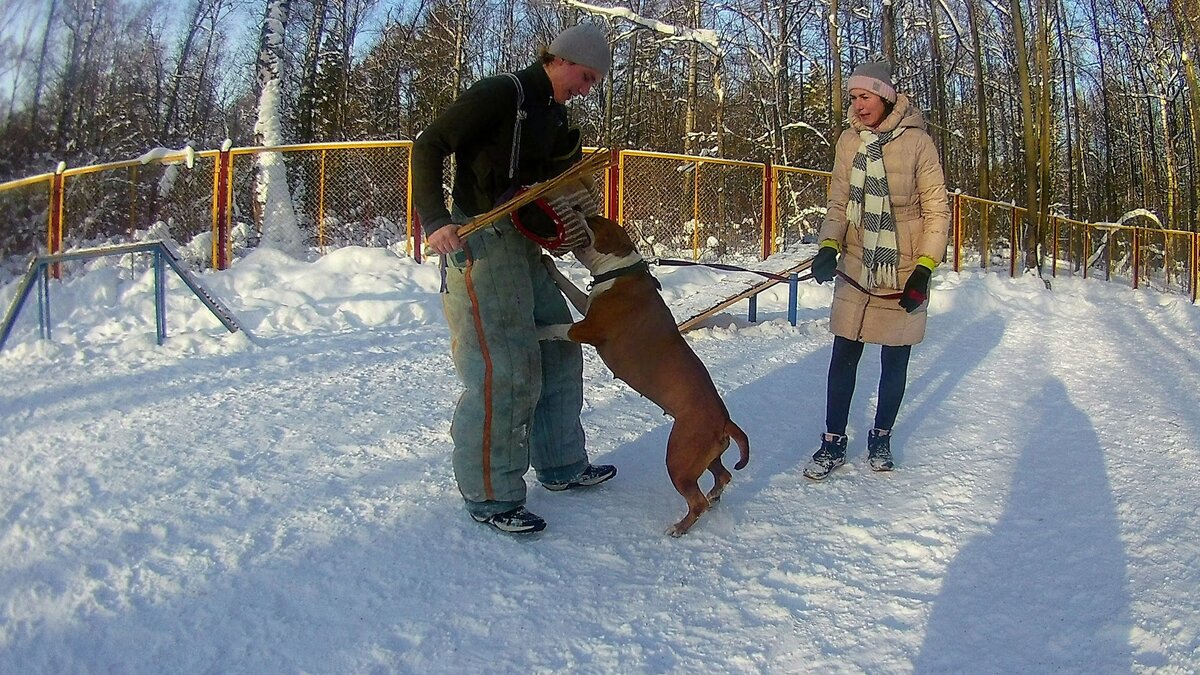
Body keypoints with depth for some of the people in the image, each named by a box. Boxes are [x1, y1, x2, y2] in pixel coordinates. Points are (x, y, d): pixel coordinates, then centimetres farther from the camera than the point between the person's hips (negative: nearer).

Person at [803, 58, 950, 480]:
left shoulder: (917, 141, -10)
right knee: (844, 356, 2)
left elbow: (937, 211, -6)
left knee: (894, 360, 9)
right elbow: (839, 204, 6)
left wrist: (924, 269, -11)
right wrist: (828, 246, -11)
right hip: (856, 269, 2)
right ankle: (833, 443, 14)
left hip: (903, 273, -2)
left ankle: (881, 437, 28)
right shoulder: (848, 141, 0)